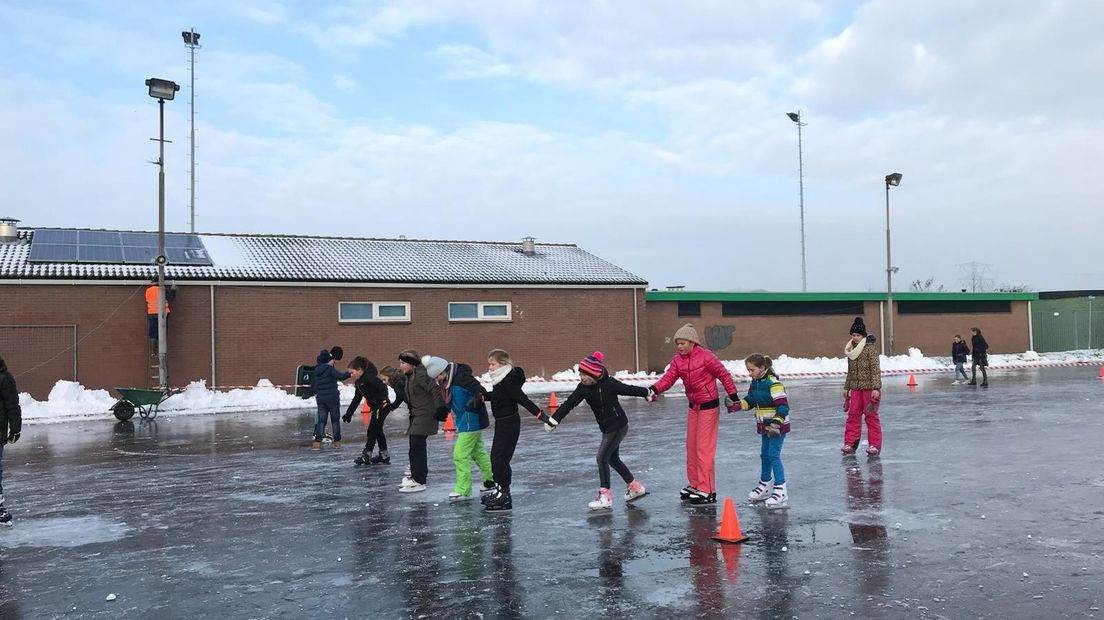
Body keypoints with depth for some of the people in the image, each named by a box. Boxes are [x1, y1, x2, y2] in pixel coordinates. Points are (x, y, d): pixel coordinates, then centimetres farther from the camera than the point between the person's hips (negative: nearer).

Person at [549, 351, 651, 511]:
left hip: (618, 426, -7)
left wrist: (647, 393, 2)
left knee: (602, 458, -9)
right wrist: (553, 420, -13)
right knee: (613, 459, 16)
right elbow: (569, 404, -6)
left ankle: (605, 496, 1)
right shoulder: (583, 388, -5)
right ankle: (635, 487, 33)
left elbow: (629, 390, -10)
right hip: (607, 428, 7)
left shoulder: (609, 384, -22)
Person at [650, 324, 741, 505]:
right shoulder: (677, 360, 1)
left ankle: (707, 491, 0)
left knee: (704, 448, -7)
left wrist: (734, 396, -8)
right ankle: (695, 484, 28)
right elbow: (668, 378, -11)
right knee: (691, 446, 14)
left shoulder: (705, 356, -18)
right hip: (693, 407, 7)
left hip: (709, 406, -7)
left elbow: (724, 375, -11)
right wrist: (655, 389, -30)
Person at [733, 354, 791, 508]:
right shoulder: (755, 382, 5)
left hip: (778, 426, -9)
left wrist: (776, 423, -32)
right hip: (765, 426, 9)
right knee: (764, 455, 17)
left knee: (774, 455, -11)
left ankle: (781, 491, -6)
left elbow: (783, 406, -25)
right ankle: (765, 485, 33)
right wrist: (738, 403, -5)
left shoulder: (774, 384, -22)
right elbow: (750, 400, 12)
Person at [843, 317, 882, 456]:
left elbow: (875, 369, -14)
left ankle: (874, 445, 10)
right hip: (856, 388, 6)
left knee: (871, 416, 1)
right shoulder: (851, 350, 9)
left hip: (869, 388, -6)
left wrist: (875, 388, -19)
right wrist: (846, 388, 19)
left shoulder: (870, 348, -11)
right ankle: (850, 443, 9)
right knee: (853, 415, 4)